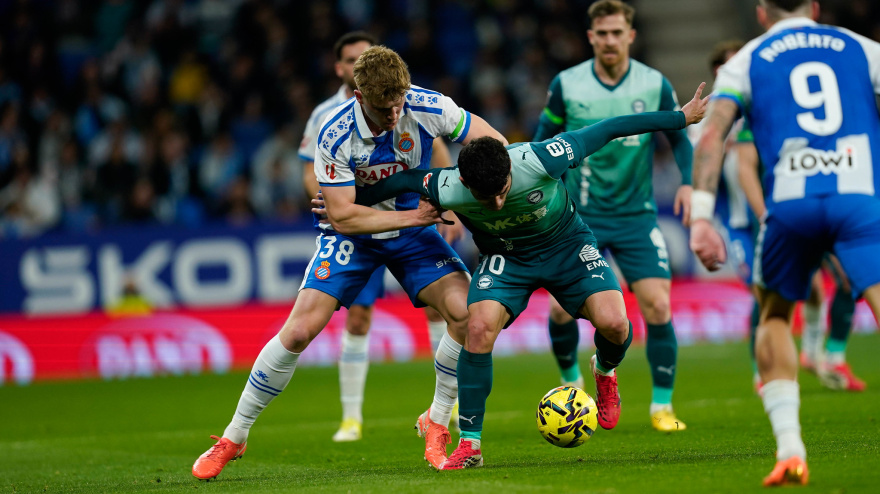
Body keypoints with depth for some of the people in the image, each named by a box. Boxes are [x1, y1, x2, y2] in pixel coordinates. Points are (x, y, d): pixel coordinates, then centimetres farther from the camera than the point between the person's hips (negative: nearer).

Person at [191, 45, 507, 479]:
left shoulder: (429, 108, -23)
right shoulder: (335, 134, -27)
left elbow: (495, 146, -9)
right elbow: (342, 216, -22)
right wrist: (413, 215, -26)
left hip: (413, 228, 2)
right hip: (352, 232, -2)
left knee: (465, 312, -20)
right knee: (299, 330, -13)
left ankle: (437, 423, 2)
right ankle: (234, 437, 3)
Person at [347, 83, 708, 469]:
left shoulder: (537, 161, -36)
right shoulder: (449, 190, -31)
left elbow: (604, 131, -24)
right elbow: (405, 180, -8)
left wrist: (681, 118, -15)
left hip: (566, 244, -1)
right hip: (504, 257, 1)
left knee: (613, 323, -21)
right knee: (479, 327, -24)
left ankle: (605, 371, 18)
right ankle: (469, 444, -10)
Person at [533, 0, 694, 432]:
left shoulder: (655, 86, -4)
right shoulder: (566, 85, -4)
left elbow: (679, 137, 8)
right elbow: (546, 138, 9)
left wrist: (688, 182, -7)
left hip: (636, 214, 0)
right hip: (580, 215, 0)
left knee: (657, 306, -13)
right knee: (562, 307, -8)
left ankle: (662, 406, 1)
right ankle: (571, 383, 23)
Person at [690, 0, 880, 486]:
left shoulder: (746, 61, 18)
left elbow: (711, 135, 3)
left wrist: (700, 218, -2)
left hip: (791, 202, 1)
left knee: (775, 316, 23)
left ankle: (789, 450, 11)